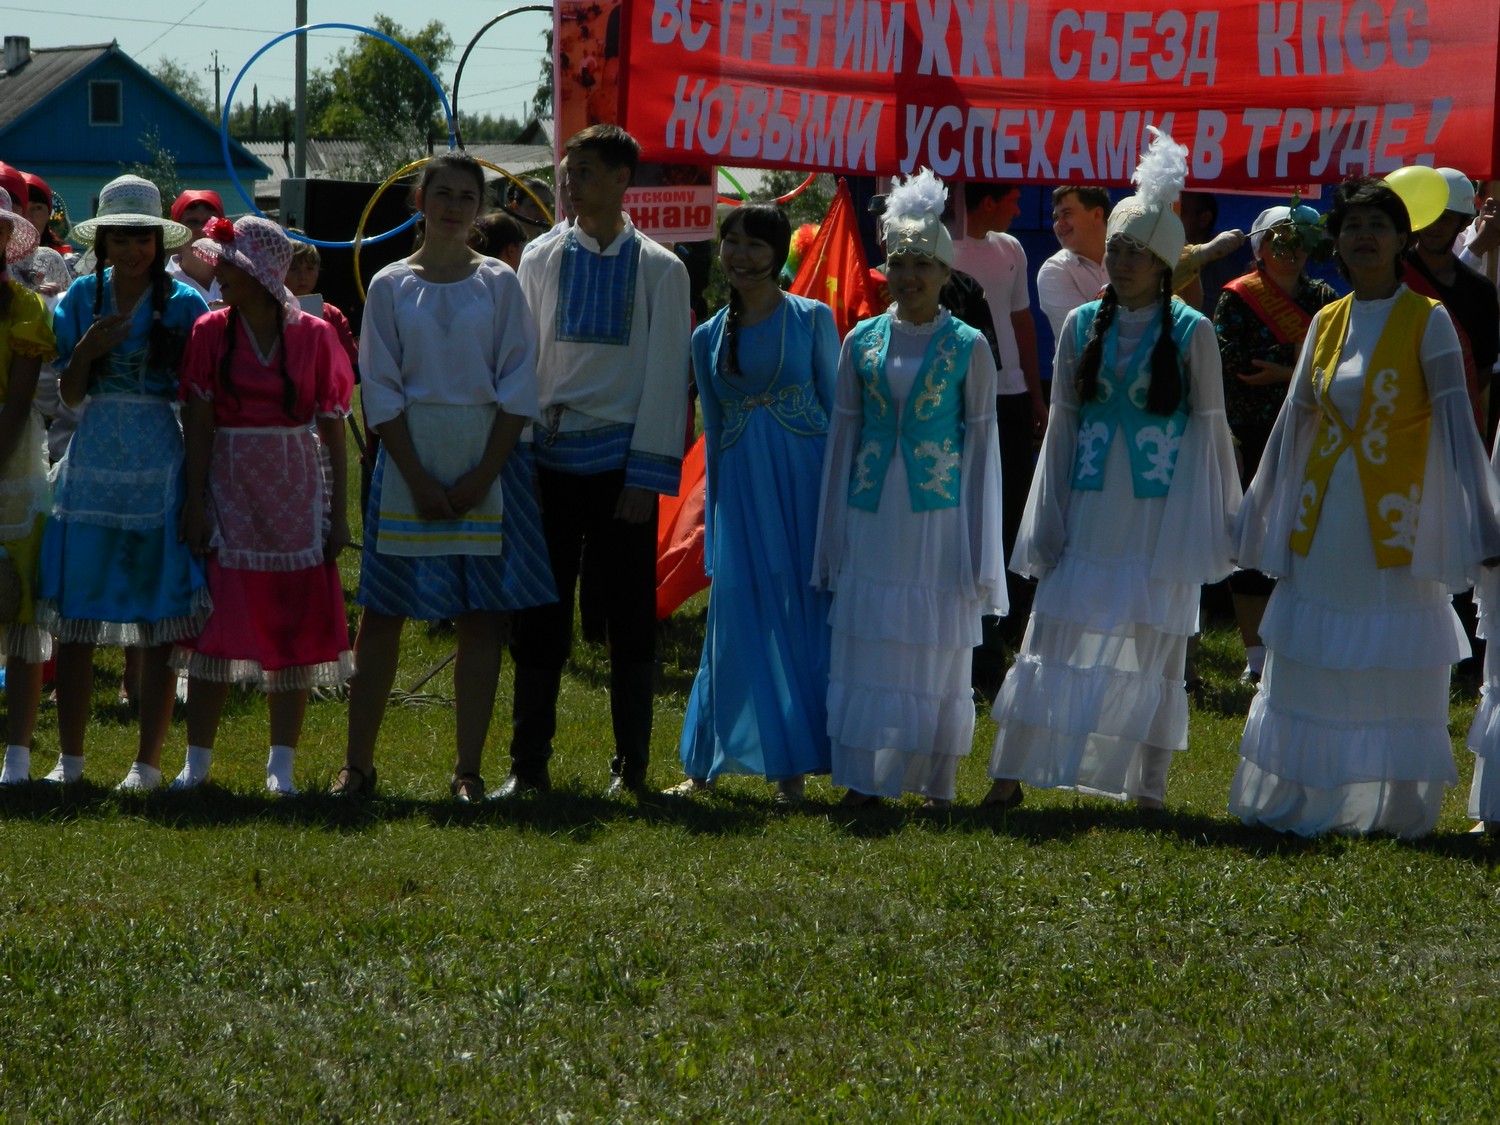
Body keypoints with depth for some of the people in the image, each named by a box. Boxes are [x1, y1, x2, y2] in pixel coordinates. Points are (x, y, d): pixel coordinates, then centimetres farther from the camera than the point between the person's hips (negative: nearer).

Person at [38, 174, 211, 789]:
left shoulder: (183, 305, 0)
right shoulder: (83, 299, 9)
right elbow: (69, 394, 7)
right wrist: (85, 353, -12)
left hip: (158, 467, -3)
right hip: (92, 464, 3)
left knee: (157, 621, -1)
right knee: (74, 614, 0)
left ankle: (148, 761, 6)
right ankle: (69, 756, 9)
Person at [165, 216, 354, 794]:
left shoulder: (313, 335, 0)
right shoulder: (211, 331, 1)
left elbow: (333, 429, 2)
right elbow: (198, 421, -2)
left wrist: (338, 512, -2)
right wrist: (195, 503, -9)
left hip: (296, 489, 0)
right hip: (229, 484, 0)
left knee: (294, 623, 1)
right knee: (218, 618, -3)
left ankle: (281, 762, 8)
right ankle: (197, 759, 4)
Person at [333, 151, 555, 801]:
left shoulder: (499, 284, 5)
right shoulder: (391, 286, 5)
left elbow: (518, 388, 1)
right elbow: (381, 392, 1)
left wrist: (482, 477, -8)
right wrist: (419, 480, -9)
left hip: (485, 459, 0)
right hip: (410, 456, 0)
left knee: (481, 617, -1)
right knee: (382, 614, 0)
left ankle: (468, 767, 4)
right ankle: (358, 763, 7)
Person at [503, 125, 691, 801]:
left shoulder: (659, 270, 1)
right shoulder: (542, 258, 7)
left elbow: (665, 377, -1)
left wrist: (648, 475, -8)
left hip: (621, 459, -2)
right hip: (551, 457, 2)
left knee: (630, 617, 3)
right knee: (540, 616, 2)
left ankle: (631, 766, 10)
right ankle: (529, 764, 7)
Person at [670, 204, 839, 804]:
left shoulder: (812, 320, 2)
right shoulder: (709, 338, 10)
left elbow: (838, 409, 3)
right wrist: (713, 523, 16)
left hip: (805, 479, -2)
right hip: (741, 486, 2)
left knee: (805, 614, -2)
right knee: (738, 617, -1)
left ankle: (792, 768, 4)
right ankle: (704, 767, 6)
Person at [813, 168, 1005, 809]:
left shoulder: (967, 347, -1)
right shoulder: (862, 341, 7)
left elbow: (982, 443, 1)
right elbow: (842, 434, 11)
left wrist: (979, 553, -2)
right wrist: (832, 537, 9)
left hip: (937, 514, -2)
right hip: (872, 515, 2)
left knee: (937, 648, 1)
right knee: (865, 646, 2)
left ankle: (936, 782, 9)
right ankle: (865, 778, 9)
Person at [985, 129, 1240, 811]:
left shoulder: (1192, 333, -2)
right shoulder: (1082, 326, 6)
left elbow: (1207, 430, 1)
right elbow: (1061, 427, 9)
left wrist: (1209, 525, -2)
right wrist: (1046, 530, 7)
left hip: (1160, 518, -2)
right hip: (1090, 515, 3)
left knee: (1156, 648, 2)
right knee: (1051, 640, 1)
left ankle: (1148, 787, 10)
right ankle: (1008, 777, 5)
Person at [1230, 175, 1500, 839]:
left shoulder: (1428, 322, -4)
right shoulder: (1326, 324, 9)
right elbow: (1293, 423, 14)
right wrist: (1258, 520, 15)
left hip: (1395, 520, -4)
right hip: (1323, 522, 4)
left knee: (1397, 667, 0)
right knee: (1312, 663, 7)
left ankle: (1399, 807, 9)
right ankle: (1299, 803, 16)